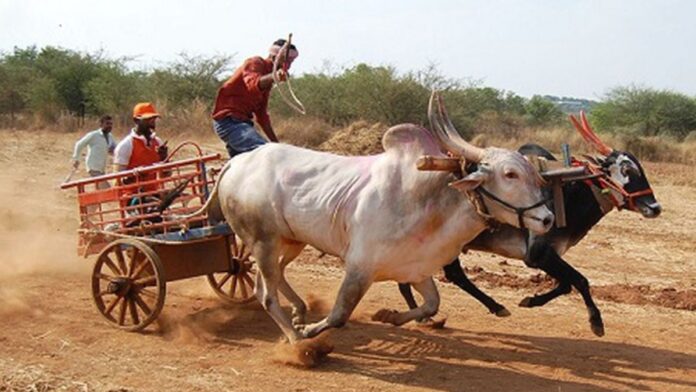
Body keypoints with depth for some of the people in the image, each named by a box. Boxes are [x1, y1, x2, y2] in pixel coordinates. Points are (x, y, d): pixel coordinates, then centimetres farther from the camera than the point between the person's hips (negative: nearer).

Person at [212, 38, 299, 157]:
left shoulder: (267, 76, 21)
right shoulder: (255, 63, -6)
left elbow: (261, 114, 25)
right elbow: (253, 84, -32)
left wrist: (276, 143, 21)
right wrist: (274, 76, -52)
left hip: (241, 122, 10)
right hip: (229, 120, -10)